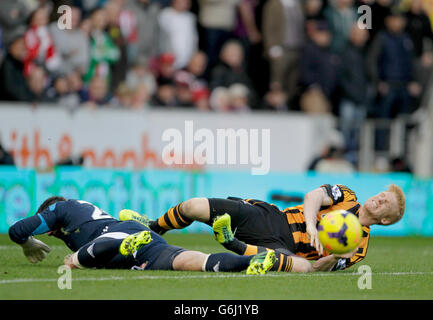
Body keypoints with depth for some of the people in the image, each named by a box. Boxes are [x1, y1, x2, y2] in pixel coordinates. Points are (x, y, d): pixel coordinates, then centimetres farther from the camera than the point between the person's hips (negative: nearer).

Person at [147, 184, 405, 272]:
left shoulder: (360, 246, 9)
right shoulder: (346, 196, 13)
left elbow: (317, 268, -1)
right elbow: (314, 197, -8)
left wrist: (333, 258, -23)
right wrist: (311, 225, -27)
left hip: (281, 247, -2)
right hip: (266, 217, 2)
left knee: (301, 266, -42)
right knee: (193, 207, -14)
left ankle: (235, 247, -38)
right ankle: (150, 231, 11)